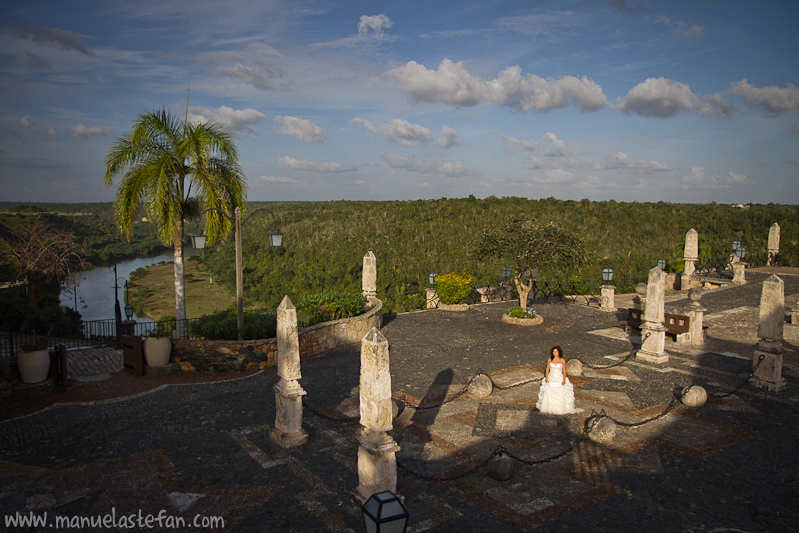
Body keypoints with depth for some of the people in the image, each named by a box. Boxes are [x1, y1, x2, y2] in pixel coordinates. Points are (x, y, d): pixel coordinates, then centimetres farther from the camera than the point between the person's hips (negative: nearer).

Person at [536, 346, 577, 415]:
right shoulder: (549, 360, 0)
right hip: (550, 379, 2)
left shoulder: (562, 360, -5)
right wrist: (546, 378, -6)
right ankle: (549, 408, 11)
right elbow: (547, 369, 5)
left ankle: (562, 408, 9)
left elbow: (564, 370, -2)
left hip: (559, 379, -2)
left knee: (561, 395, -5)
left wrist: (564, 380, -11)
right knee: (549, 394, -1)